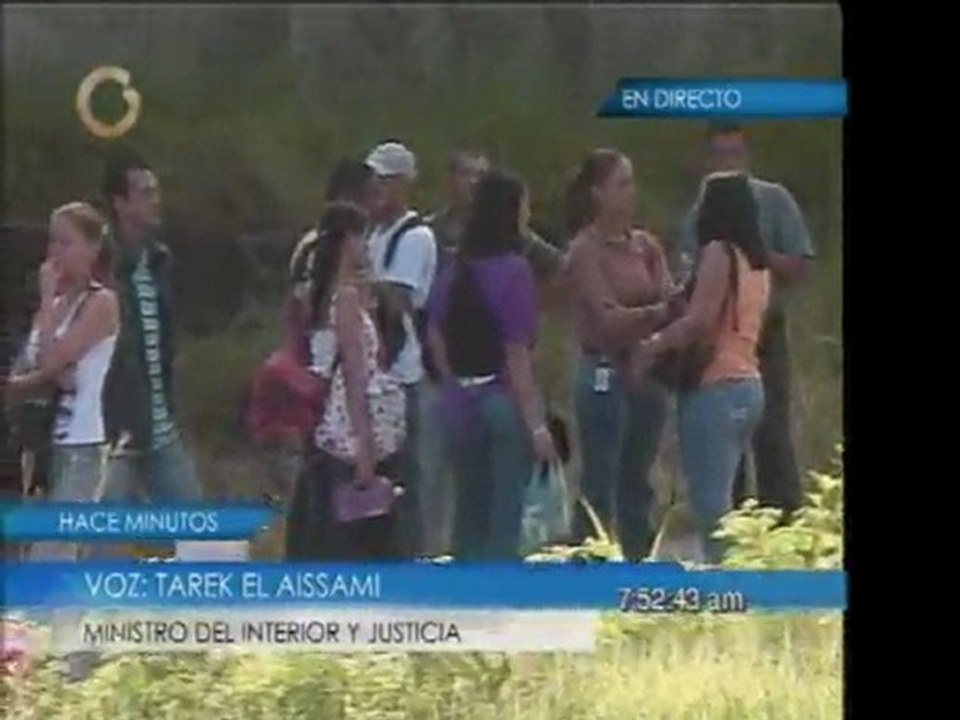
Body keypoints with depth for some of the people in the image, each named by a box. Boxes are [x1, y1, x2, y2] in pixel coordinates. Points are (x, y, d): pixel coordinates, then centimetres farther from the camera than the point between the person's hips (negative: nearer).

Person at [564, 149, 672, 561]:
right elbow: (608, 318, -14)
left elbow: (667, 301, 2)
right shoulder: (585, 250, -6)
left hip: (648, 374, 6)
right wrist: (659, 312, -24)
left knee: (637, 484, 11)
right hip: (605, 375, -6)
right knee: (599, 487, -3)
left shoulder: (646, 246, 10)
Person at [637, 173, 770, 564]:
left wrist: (651, 346, -10)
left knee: (710, 502, -7)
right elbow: (726, 322, 12)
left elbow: (699, 321, -18)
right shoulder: (755, 260, 14)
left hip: (715, 390, -9)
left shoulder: (719, 253, -11)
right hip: (747, 386, 9)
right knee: (718, 500, 13)